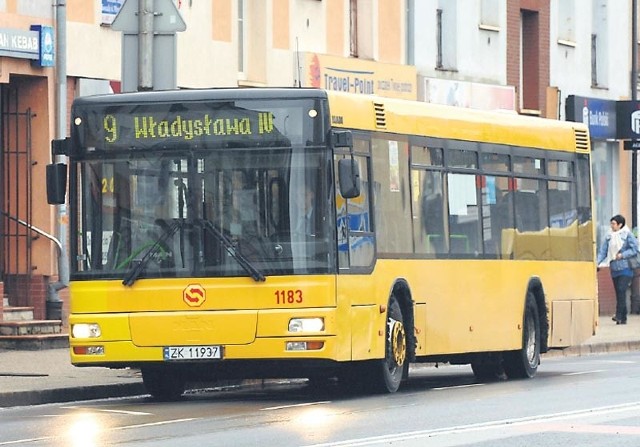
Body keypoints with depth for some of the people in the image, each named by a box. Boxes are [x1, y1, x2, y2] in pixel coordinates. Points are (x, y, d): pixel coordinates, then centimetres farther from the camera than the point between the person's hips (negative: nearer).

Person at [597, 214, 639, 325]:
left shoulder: (627, 235, -4)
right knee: (618, 293, 6)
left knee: (621, 290, -16)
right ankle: (623, 318, 10)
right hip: (614, 269, 5)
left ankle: (619, 315, -17)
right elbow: (603, 251, 8)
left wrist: (622, 255, -16)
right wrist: (596, 263, -6)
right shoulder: (609, 237, 10)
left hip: (625, 268, -5)